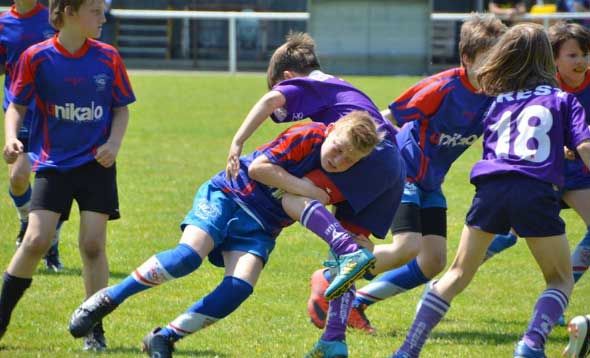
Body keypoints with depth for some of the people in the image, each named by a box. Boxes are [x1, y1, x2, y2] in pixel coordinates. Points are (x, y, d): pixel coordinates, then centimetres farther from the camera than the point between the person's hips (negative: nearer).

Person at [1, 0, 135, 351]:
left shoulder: (108, 58, 0)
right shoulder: (36, 58, -5)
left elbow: (122, 109, 9)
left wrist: (114, 143, -8)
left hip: (96, 163, 1)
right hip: (52, 163, -1)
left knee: (93, 244, -4)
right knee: (36, 241, -10)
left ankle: (94, 330, 8)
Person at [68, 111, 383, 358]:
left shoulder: (338, 186, -1)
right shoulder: (307, 136, -18)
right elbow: (259, 167, -21)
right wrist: (303, 188, -20)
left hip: (259, 229, 5)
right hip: (226, 197, -5)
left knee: (239, 288, -21)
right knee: (188, 256, -28)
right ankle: (108, 299, -11)